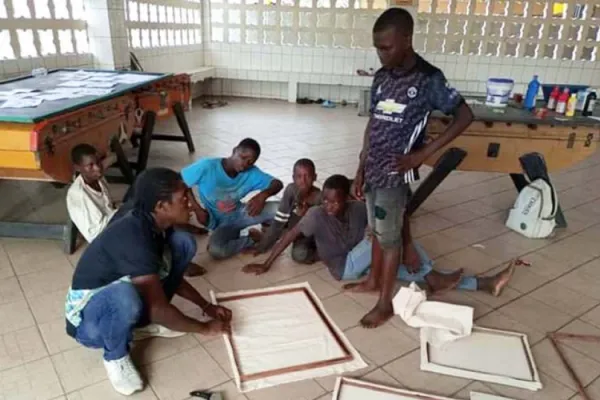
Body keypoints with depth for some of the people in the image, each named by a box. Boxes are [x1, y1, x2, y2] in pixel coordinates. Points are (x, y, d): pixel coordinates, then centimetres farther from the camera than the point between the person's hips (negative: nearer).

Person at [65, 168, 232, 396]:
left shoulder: (156, 223, -8)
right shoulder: (132, 237, -34)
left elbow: (169, 275, 8)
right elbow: (158, 309, -30)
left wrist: (206, 306, 1)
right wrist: (205, 328, -16)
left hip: (118, 290, 8)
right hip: (89, 320, -7)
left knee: (183, 242, -6)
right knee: (126, 295, -44)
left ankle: (146, 321, 7)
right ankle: (115, 356, -8)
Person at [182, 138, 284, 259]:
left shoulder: (251, 173, -16)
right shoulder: (207, 166, -24)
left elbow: (278, 183, -16)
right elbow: (180, 183, -13)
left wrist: (263, 195, -36)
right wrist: (197, 209, -16)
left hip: (240, 213, 2)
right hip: (222, 223, -1)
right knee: (215, 250, -34)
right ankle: (252, 239, -7)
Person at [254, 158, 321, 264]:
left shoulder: (319, 197, -25)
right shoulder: (290, 190, -18)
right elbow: (278, 221, -15)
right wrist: (261, 247, -16)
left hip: (310, 234, -5)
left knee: (299, 254, -31)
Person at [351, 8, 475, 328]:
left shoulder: (428, 79, -13)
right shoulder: (381, 78, 5)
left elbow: (465, 116, -8)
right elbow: (372, 125, 11)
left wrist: (422, 153, -14)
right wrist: (361, 169, 9)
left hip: (395, 173, -6)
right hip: (373, 170, 6)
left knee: (389, 236, 3)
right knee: (376, 229, 19)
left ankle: (385, 303, 18)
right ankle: (373, 280, 39)